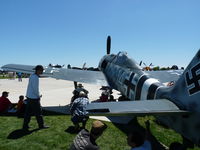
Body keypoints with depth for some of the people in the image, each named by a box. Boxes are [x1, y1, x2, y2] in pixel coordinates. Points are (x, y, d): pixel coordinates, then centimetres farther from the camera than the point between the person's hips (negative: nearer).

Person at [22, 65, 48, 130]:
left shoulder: (31, 76, 10)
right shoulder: (35, 78, -20)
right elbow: (35, 88, -21)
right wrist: (39, 96, -7)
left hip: (29, 96, 9)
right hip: (34, 98, -9)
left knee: (28, 112, 14)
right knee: (38, 112, 4)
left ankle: (25, 125, 21)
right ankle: (41, 125, 16)